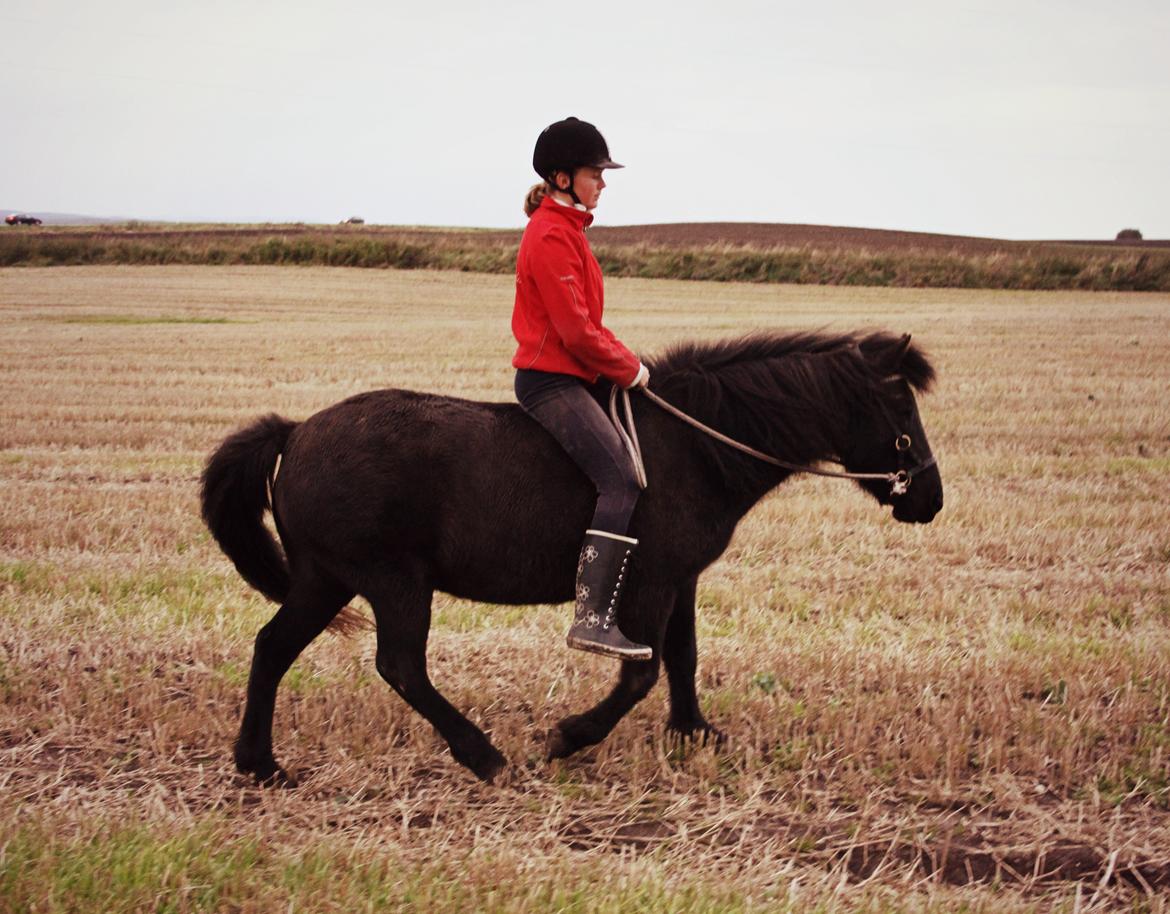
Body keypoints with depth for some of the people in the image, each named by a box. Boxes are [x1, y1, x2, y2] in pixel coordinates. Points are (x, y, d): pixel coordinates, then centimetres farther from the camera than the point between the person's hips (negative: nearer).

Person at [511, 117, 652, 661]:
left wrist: (624, 359, 9)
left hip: (566, 377, 11)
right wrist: (628, 368, -8)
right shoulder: (551, 236, -15)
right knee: (620, 480, -21)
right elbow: (575, 331, -20)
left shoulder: (565, 228, 18)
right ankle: (592, 619, -25)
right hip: (552, 381, -11)